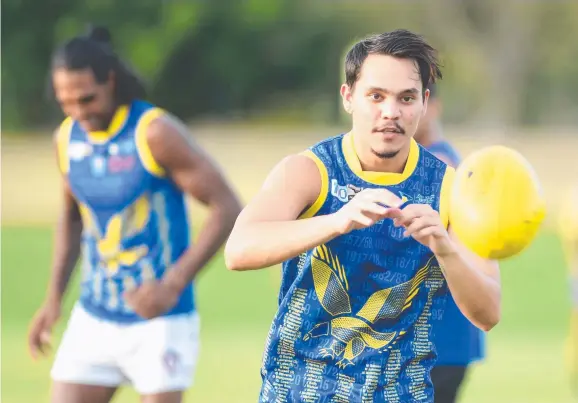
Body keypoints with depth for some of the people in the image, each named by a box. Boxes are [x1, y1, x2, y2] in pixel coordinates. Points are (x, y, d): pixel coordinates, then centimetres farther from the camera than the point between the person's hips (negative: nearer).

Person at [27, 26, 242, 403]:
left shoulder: (156, 132, -17)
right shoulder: (68, 137, 2)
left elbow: (228, 209, -16)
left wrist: (172, 285, -24)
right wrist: (53, 300, 10)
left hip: (161, 323, -6)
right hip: (93, 320, 6)